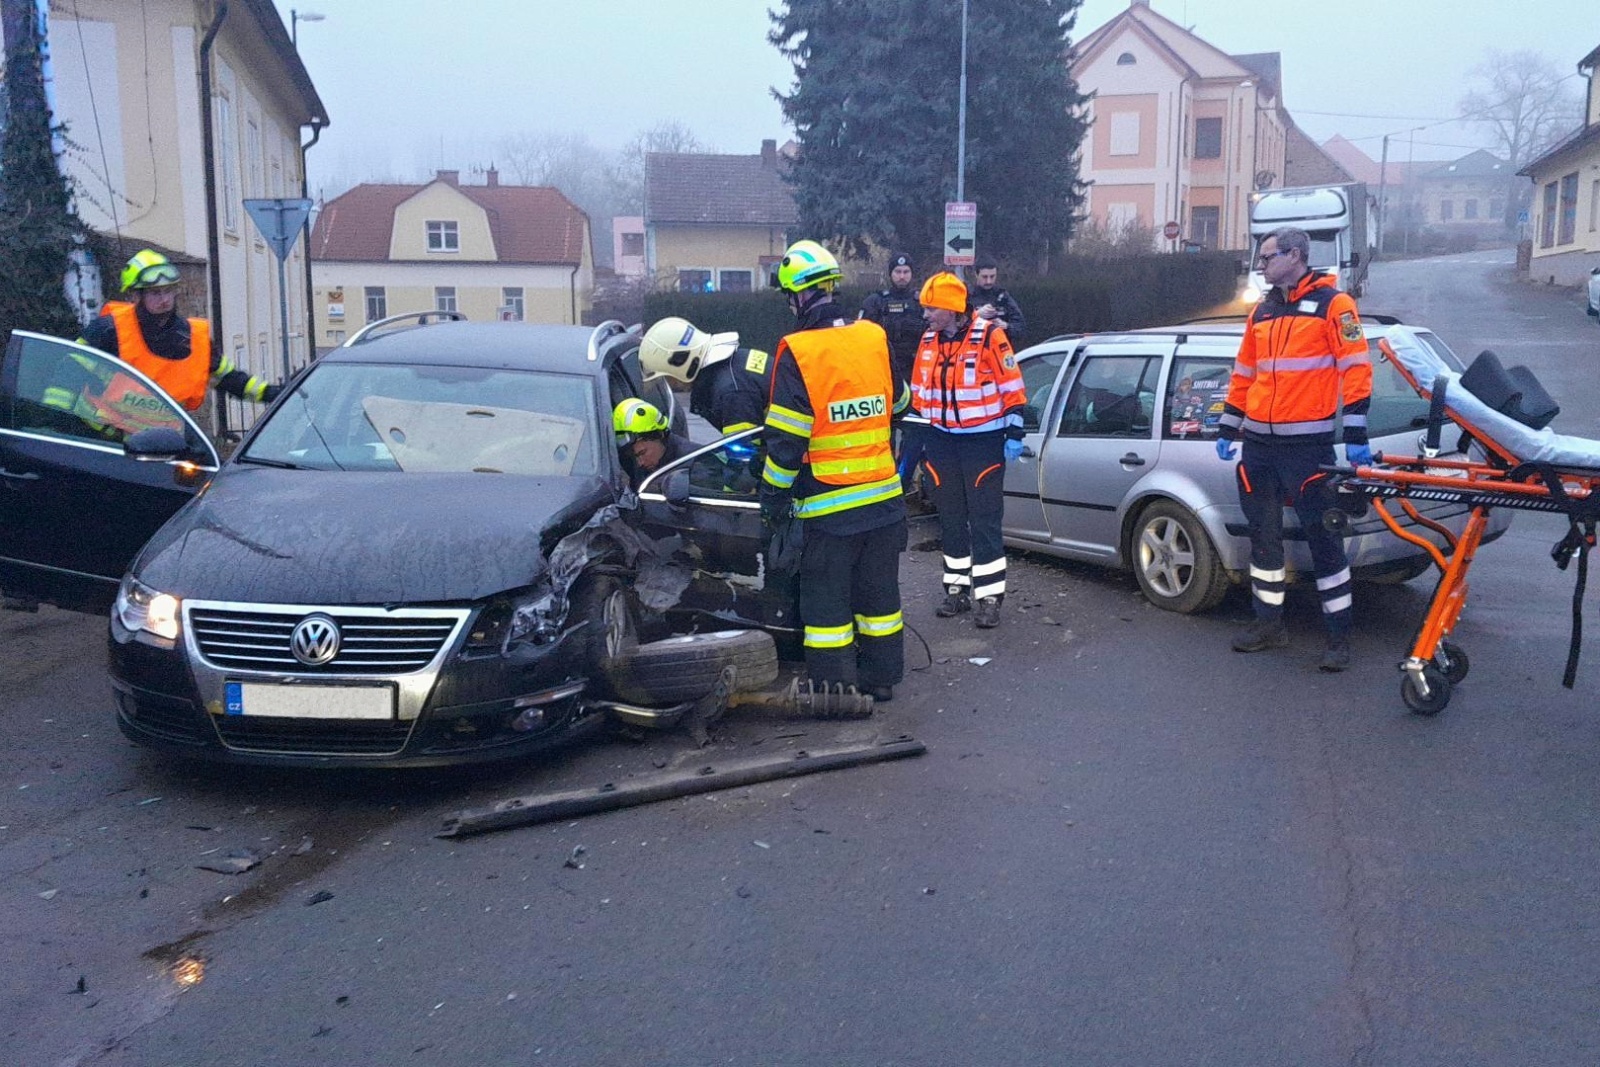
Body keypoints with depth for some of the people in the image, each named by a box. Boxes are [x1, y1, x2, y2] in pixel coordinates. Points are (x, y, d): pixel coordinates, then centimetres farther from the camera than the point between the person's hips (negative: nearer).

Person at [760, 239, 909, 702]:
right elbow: (897, 403, 17)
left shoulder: (797, 353, -15)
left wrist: (773, 496, -4)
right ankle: (881, 677, 26)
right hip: (884, 498, 5)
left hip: (827, 505, -5)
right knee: (879, 590, 15)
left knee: (827, 599, 5)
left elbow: (787, 438, -14)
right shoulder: (876, 338, 1)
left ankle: (833, 687, 10)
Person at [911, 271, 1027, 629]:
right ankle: (957, 589, 22)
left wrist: (1014, 432, -11)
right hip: (942, 442, 6)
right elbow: (919, 392, 15)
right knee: (951, 519, 11)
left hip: (984, 442, -6)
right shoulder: (929, 341, 6)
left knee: (985, 520, -4)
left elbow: (1012, 386, -9)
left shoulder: (988, 335, -12)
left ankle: (989, 596, 1)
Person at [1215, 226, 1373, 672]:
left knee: (1322, 535, -4)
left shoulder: (1332, 303, -4)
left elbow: (1356, 368, -9)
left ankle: (1339, 634, 4)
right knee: (1263, 533, 11)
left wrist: (1356, 436, -15)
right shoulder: (1262, 311, 16)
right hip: (1258, 443, 7)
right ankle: (1269, 623, 21)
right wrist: (1228, 429, 19)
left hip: (1307, 444, -7)